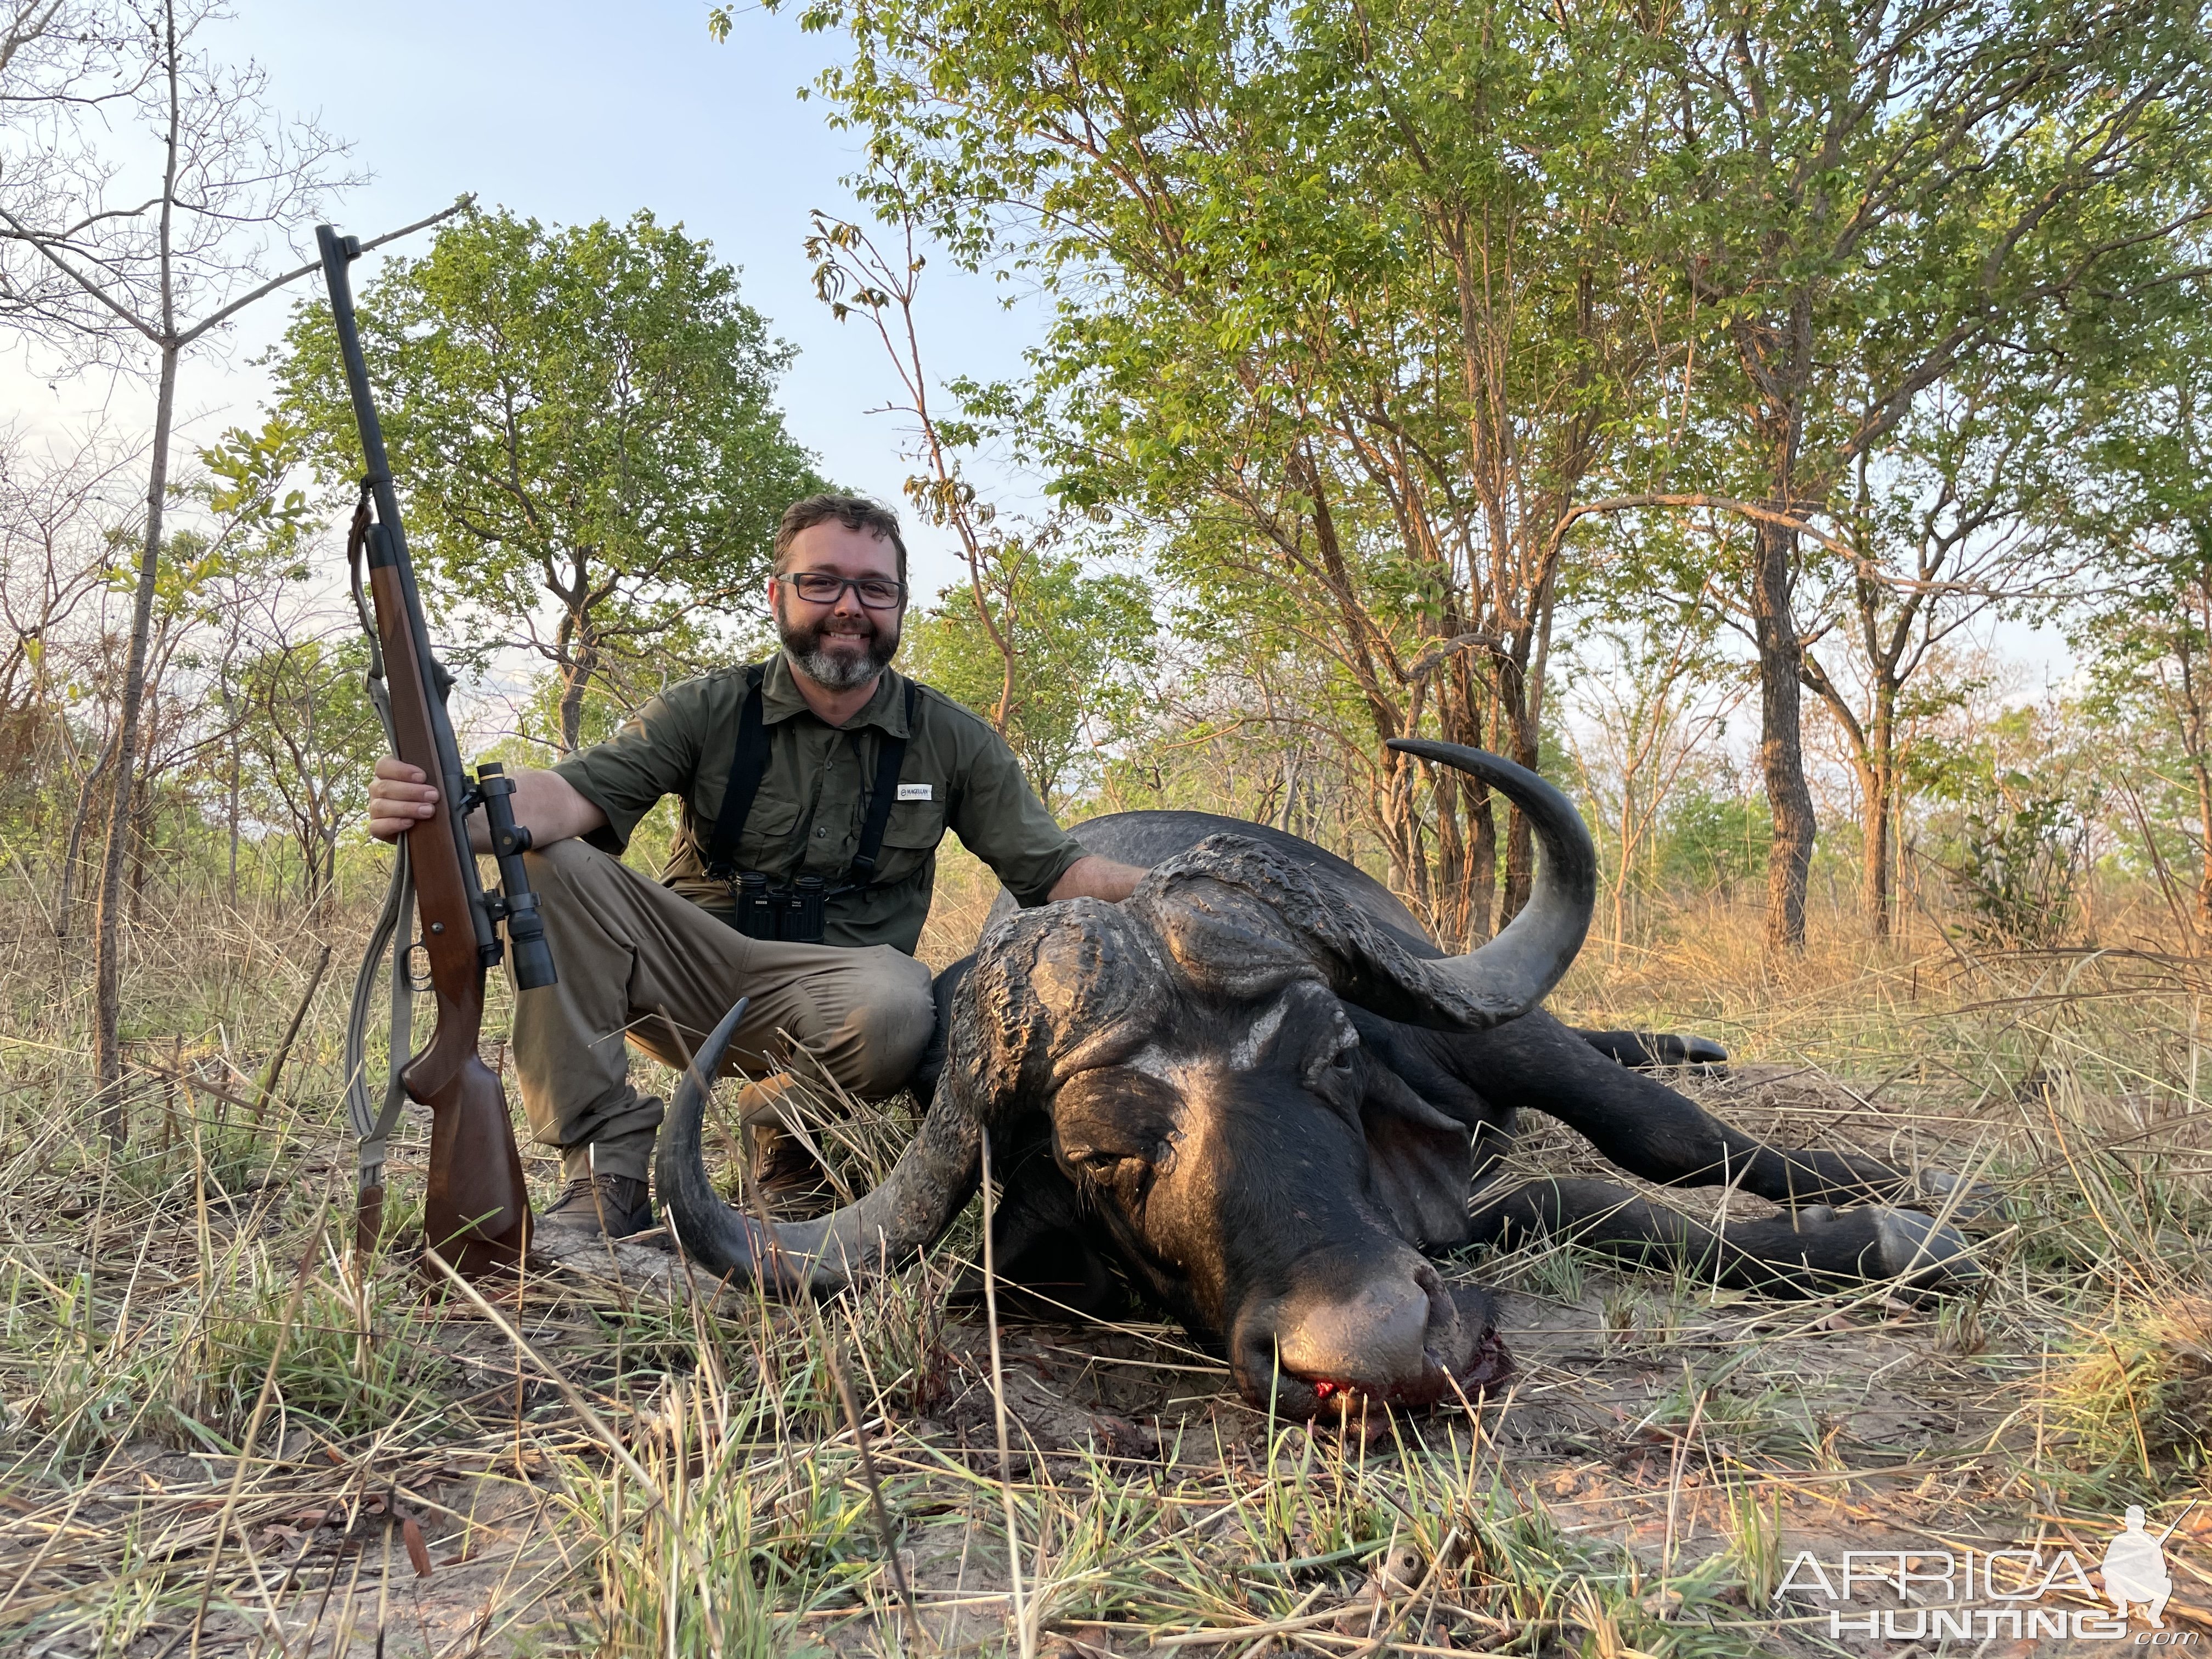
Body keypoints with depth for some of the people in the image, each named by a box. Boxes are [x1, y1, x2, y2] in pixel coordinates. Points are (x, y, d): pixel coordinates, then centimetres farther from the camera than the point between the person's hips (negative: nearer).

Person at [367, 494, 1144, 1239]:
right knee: (548, 864, -21)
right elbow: (576, 793, -13)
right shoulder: (710, 711, 1)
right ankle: (607, 1171, -15)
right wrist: (447, 812, -35)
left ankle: (789, 1141, 0)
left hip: (829, 991, -1)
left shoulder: (950, 739, 3)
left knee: (899, 1005, -36)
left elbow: (1053, 870, 2)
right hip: (693, 974, 2)